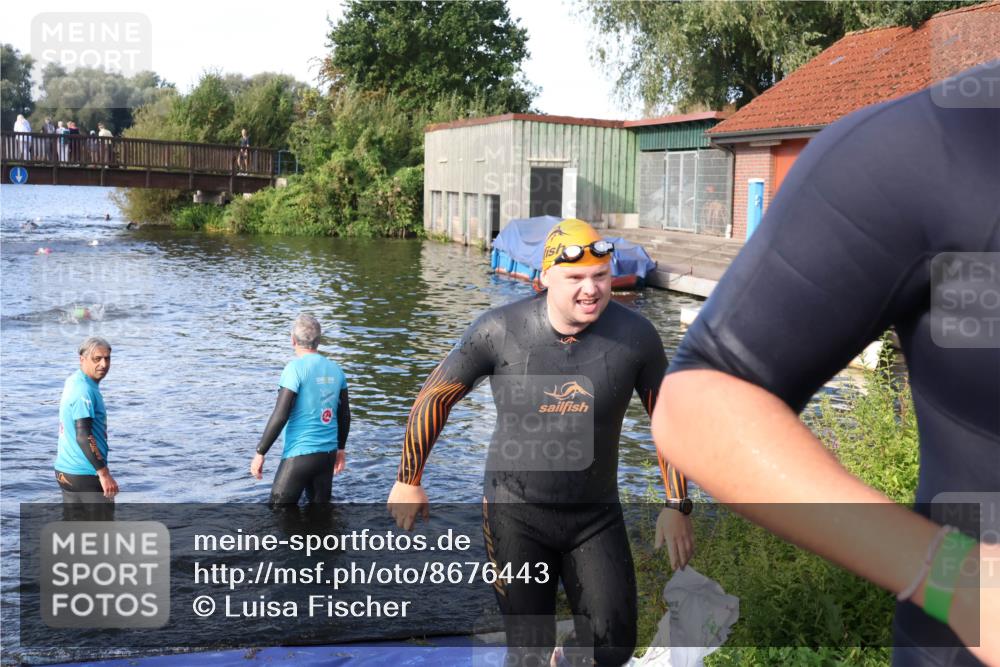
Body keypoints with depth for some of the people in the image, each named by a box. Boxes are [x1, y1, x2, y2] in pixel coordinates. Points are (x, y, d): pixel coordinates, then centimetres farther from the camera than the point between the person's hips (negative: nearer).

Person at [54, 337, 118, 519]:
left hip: (66, 470, 9)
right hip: (86, 475, -9)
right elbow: (83, 436, -26)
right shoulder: (84, 390, -20)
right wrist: (104, 473, -26)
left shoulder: (72, 381, 10)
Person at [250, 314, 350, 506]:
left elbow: (280, 416, -16)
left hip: (300, 454, -6)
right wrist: (341, 448, 26)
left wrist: (260, 452, -9)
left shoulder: (295, 368, -12)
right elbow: (345, 415, 13)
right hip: (328, 454, 6)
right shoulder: (335, 369, 6)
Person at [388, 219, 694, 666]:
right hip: (516, 513, -1)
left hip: (596, 516, 1)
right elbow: (435, 396, 0)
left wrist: (677, 506, 3)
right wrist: (408, 481, 5)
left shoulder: (635, 336, -11)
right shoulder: (500, 330, -14)